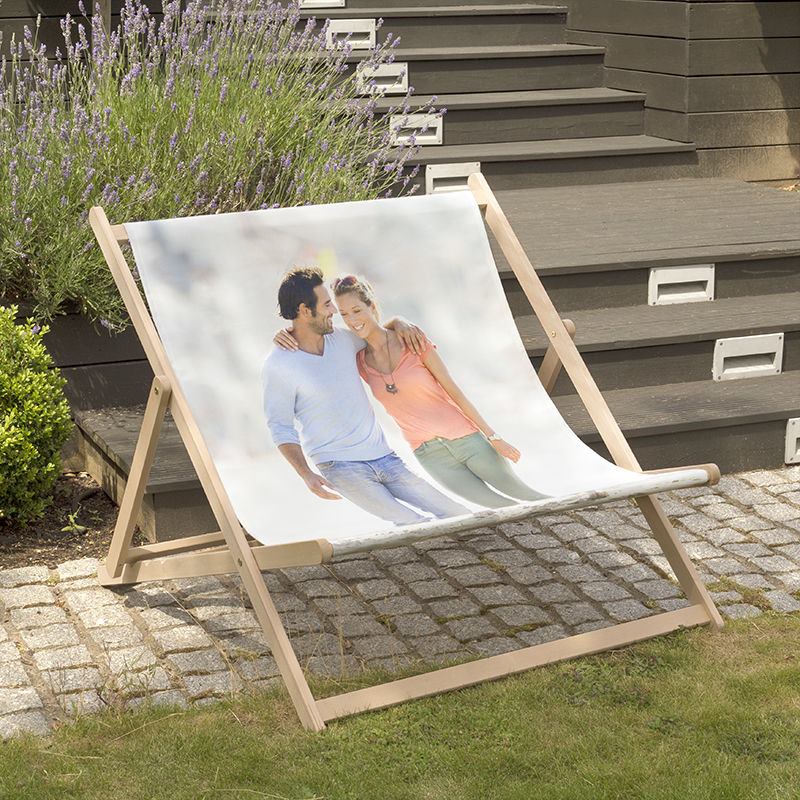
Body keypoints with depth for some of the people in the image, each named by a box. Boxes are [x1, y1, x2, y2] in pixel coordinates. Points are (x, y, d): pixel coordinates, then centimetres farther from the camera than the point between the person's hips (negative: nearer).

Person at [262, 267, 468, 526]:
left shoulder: (342, 338, 7)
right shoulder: (278, 366, -9)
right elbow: (280, 427, -5)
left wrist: (399, 324, 3)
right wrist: (306, 475, -16)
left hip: (383, 456, 6)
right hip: (340, 466, -6)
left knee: (459, 516, 1)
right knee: (414, 526, -22)